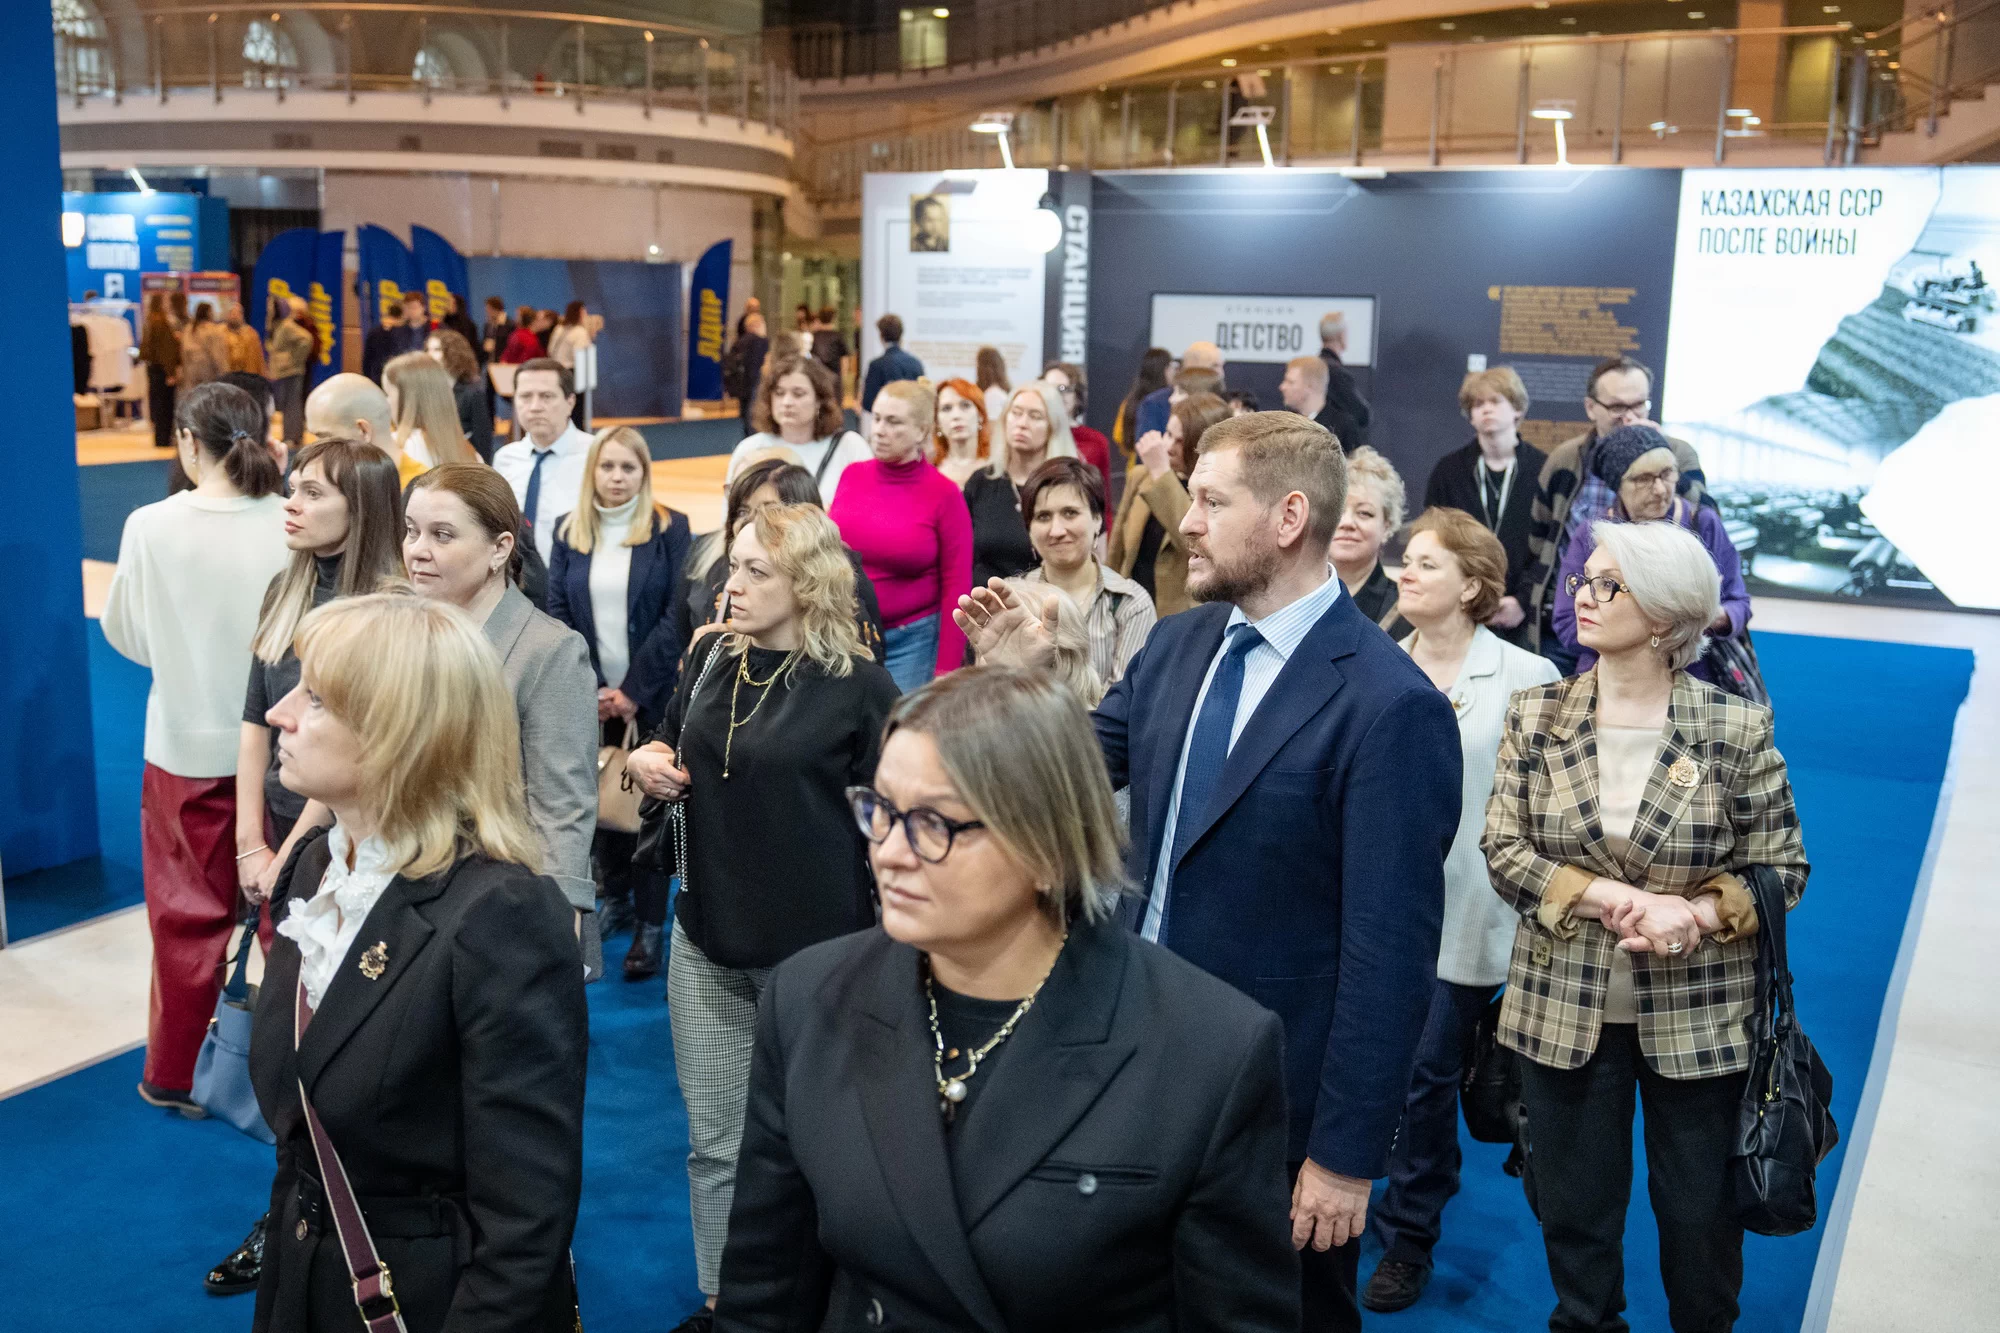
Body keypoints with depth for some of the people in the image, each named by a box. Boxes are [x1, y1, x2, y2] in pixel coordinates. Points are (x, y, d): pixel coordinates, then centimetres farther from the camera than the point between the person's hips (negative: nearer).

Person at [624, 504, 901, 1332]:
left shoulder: (859, 687, -12)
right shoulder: (710, 659, 3)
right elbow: (674, 758, 19)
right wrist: (646, 760, -3)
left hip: (817, 952, -4)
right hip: (707, 940, 5)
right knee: (714, 1145, 14)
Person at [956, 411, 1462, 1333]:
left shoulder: (1390, 706, -21)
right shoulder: (1178, 644, 1)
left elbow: (1392, 952, -19)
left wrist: (1348, 1153, -16)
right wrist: (1021, 681, -9)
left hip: (1275, 1111, -6)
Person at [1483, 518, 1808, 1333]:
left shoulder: (1738, 729, -7)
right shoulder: (1536, 716, -2)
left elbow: (1781, 868, -2)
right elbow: (1503, 849, -5)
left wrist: (1695, 916, -20)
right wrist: (1615, 899, -19)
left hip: (1700, 1014, -1)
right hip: (1564, 1008, 2)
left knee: (1700, 1215, 13)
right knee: (1573, 1209, 15)